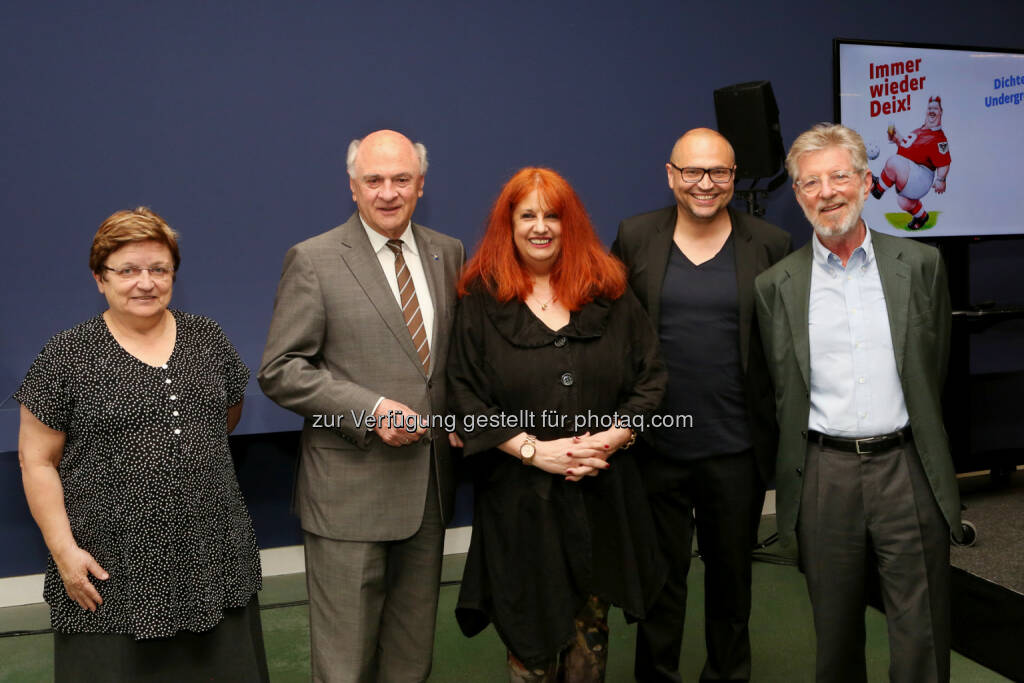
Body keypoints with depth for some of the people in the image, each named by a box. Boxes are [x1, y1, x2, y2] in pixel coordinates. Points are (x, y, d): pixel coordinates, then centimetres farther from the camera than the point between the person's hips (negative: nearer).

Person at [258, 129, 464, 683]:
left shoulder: (448, 254, 8)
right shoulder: (313, 261, -7)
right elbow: (279, 371, -9)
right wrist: (370, 409, -18)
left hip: (430, 484, 5)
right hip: (350, 487, -4)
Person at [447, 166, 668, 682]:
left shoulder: (609, 296, 6)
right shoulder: (482, 302, -1)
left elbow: (650, 379, 6)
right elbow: (466, 397, -6)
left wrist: (613, 437, -10)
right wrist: (534, 449, -14)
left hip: (603, 493, 2)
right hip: (520, 498, -2)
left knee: (591, 633, 14)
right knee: (532, 639, 7)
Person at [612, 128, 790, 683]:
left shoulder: (770, 245, 0)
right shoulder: (635, 238, 1)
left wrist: (782, 437, -1)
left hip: (737, 449, 1)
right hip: (657, 447, 0)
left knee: (732, 573, 18)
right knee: (661, 575, 13)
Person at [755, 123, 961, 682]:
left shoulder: (920, 264, 3)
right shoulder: (776, 285, 2)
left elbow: (933, 370, 10)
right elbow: (781, 391, 7)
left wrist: (911, 442, 11)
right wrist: (791, 477, 7)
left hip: (907, 469, 0)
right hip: (824, 474, 0)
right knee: (835, 638, 14)